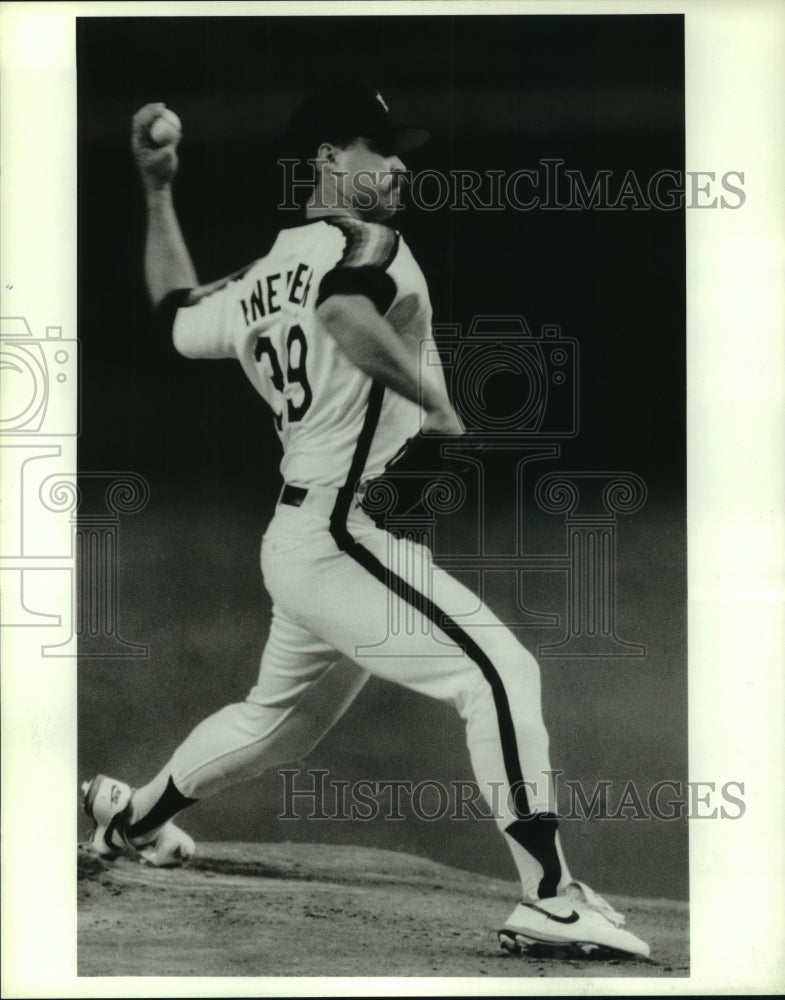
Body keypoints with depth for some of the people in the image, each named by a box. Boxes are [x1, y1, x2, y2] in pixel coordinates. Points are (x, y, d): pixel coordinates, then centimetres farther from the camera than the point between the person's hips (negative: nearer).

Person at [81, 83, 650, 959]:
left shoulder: (259, 282, 15)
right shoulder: (365, 243, -9)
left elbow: (177, 314, 31)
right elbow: (345, 308, -32)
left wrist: (157, 194, 36)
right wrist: (436, 406, -26)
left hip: (294, 539, 10)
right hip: (343, 536, -10)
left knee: (280, 716, 27)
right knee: (500, 671, -13)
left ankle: (131, 817, 44)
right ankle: (548, 897, -17)